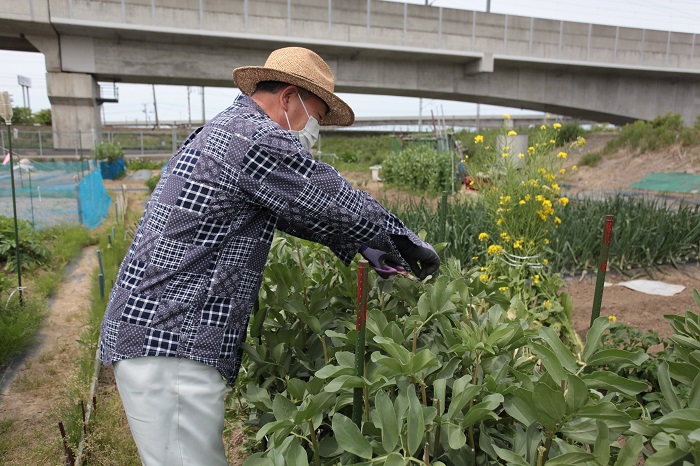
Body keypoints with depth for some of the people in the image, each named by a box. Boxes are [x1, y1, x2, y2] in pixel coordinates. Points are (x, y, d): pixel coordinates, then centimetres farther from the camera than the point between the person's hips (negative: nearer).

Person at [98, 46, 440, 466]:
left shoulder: (225, 129, 17)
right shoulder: (258, 137, -16)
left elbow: (297, 209, 22)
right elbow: (340, 204, -11)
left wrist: (361, 244, 18)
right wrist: (402, 239, 7)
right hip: (169, 346, -10)